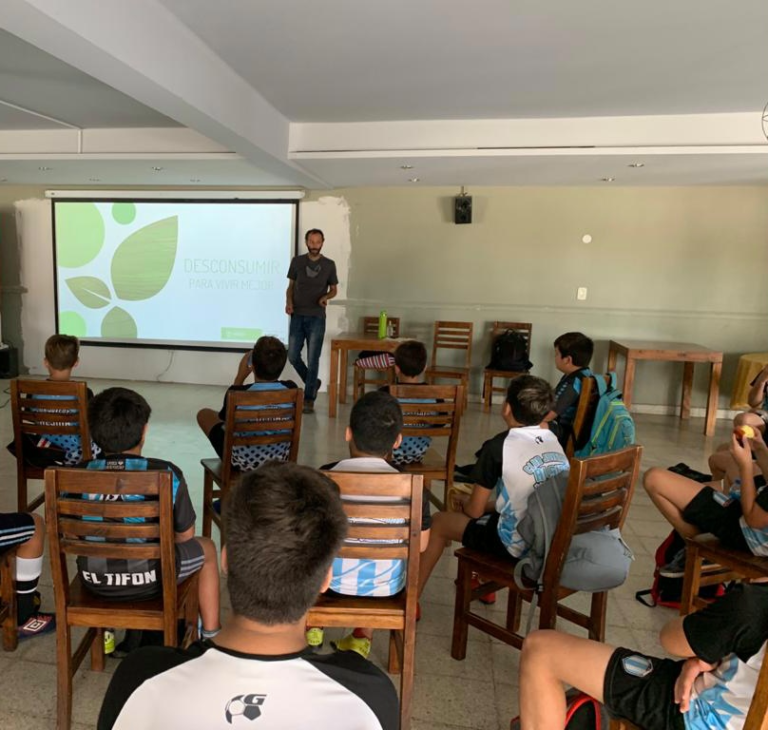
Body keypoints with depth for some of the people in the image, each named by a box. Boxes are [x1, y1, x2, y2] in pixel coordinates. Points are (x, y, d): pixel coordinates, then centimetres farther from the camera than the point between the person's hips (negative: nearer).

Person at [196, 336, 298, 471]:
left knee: (204, 414, 18)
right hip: (280, 458, 4)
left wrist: (240, 377, -5)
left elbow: (223, 417, -1)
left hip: (242, 460, -3)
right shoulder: (291, 389, -17)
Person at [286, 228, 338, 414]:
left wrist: (326, 297, -13)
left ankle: (309, 399, 7)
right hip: (297, 316, 2)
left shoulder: (329, 265, 1)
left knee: (312, 359, -2)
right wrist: (288, 302, -7)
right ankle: (313, 383, 27)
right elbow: (291, 286, 11)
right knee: (293, 356, 3)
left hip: (317, 317, -2)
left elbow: (334, 289, 8)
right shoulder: (297, 261, 5)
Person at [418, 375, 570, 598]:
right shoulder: (554, 441, 3)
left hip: (517, 545, -7)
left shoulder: (498, 446, -16)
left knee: (439, 521, 13)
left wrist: (465, 502, 15)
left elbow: (475, 510, -8)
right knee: (488, 510, 31)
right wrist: (480, 502, 20)